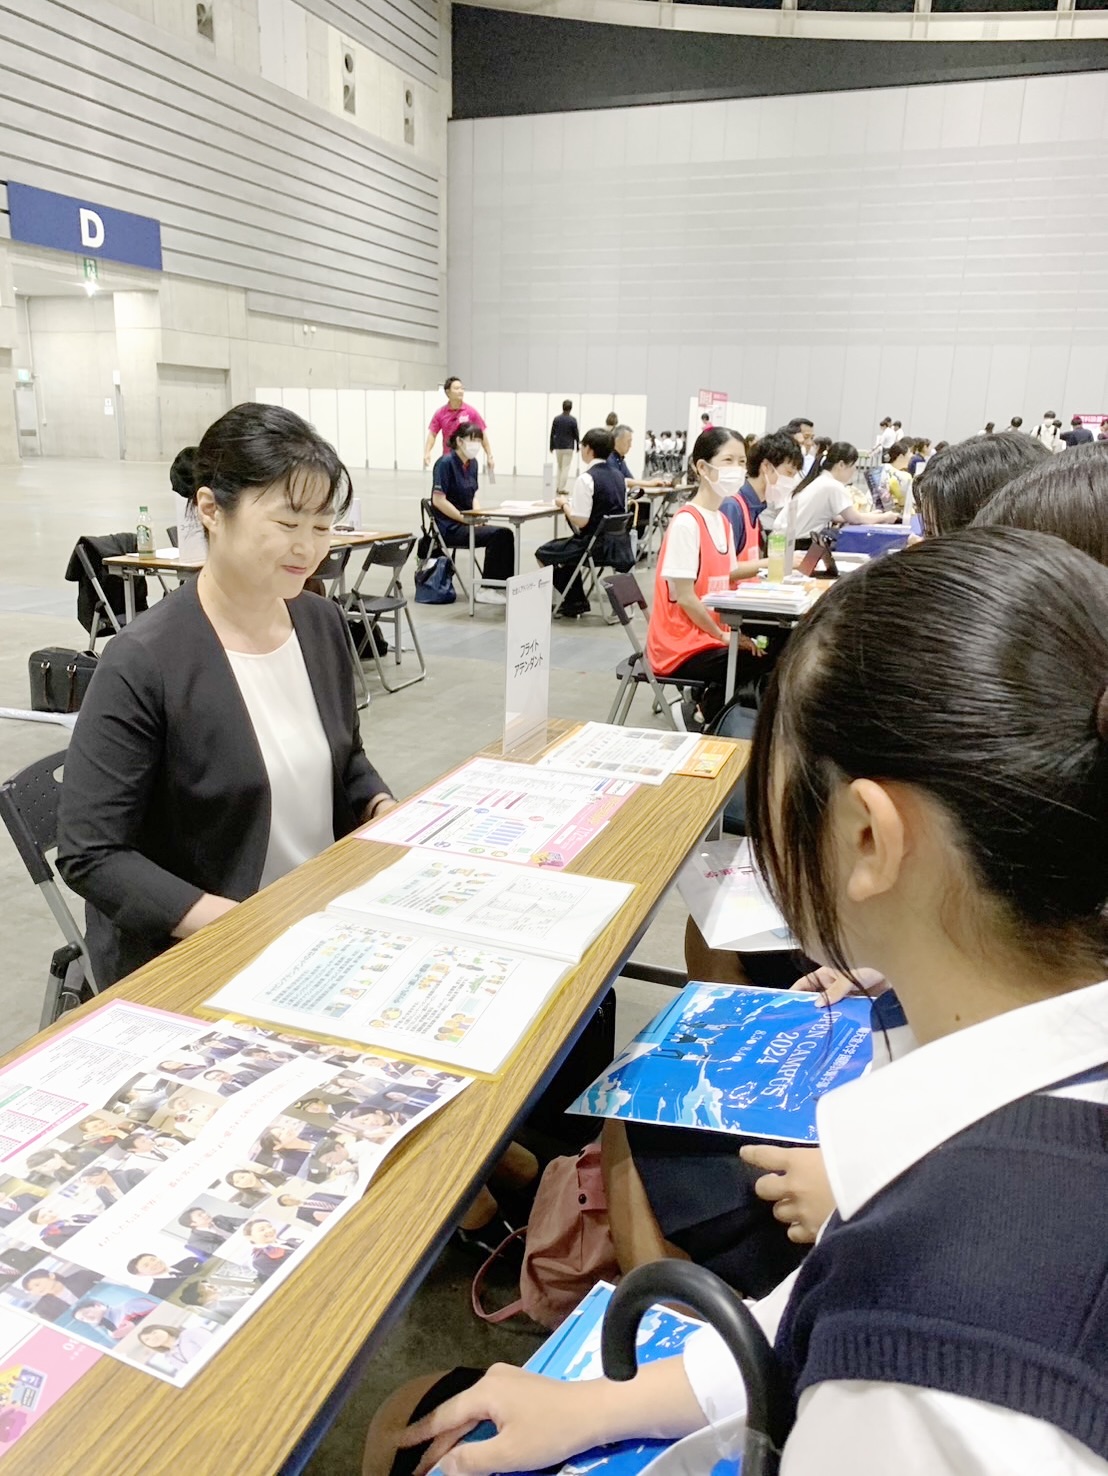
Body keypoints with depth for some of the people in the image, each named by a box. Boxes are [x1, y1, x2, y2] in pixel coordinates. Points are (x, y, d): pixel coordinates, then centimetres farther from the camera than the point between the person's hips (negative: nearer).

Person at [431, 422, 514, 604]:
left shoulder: (472, 463, 12)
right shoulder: (446, 463, -12)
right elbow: (438, 500, -17)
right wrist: (466, 519, -18)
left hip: (468, 523, 7)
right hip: (450, 527, -7)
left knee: (506, 534, -16)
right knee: (497, 536, -24)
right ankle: (487, 590, -16)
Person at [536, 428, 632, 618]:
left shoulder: (586, 478, -17)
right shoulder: (617, 475, 7)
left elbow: (580, 521, -20)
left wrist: (564, 504, -2)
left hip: (596, 545, -8)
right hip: (620, 543, 8)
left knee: (543, 553, 10)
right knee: (566, 548, 31)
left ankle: (574, 602, 14)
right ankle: (576, 600, 30)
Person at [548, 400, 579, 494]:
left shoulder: (556, 419, 0)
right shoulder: (572, 420, -9)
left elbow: (552, 433, 3)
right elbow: (576, 434, -4)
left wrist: (551, 446, 11)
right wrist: (578, 445, 9)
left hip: (558, 447, 4)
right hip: (568, 447, -4)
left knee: (559, 467, 16)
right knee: (565, 468, 1)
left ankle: (557, 487, 13)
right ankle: (562, 488, -2)